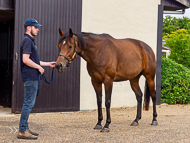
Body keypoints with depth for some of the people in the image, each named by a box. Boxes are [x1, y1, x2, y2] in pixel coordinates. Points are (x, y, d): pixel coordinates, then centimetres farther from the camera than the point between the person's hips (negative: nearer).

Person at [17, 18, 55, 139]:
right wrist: (39, 67, -13)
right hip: (30, 77, -10)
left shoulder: (30, 41, 19)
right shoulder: (27, 41, -12)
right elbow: (26, 60, -23)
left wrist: (48, 64, 21)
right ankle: (22, 131, -5)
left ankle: (25, 128, 19)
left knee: (29, 103, 13)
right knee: (28, 103, -8)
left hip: (32, 77, 10)